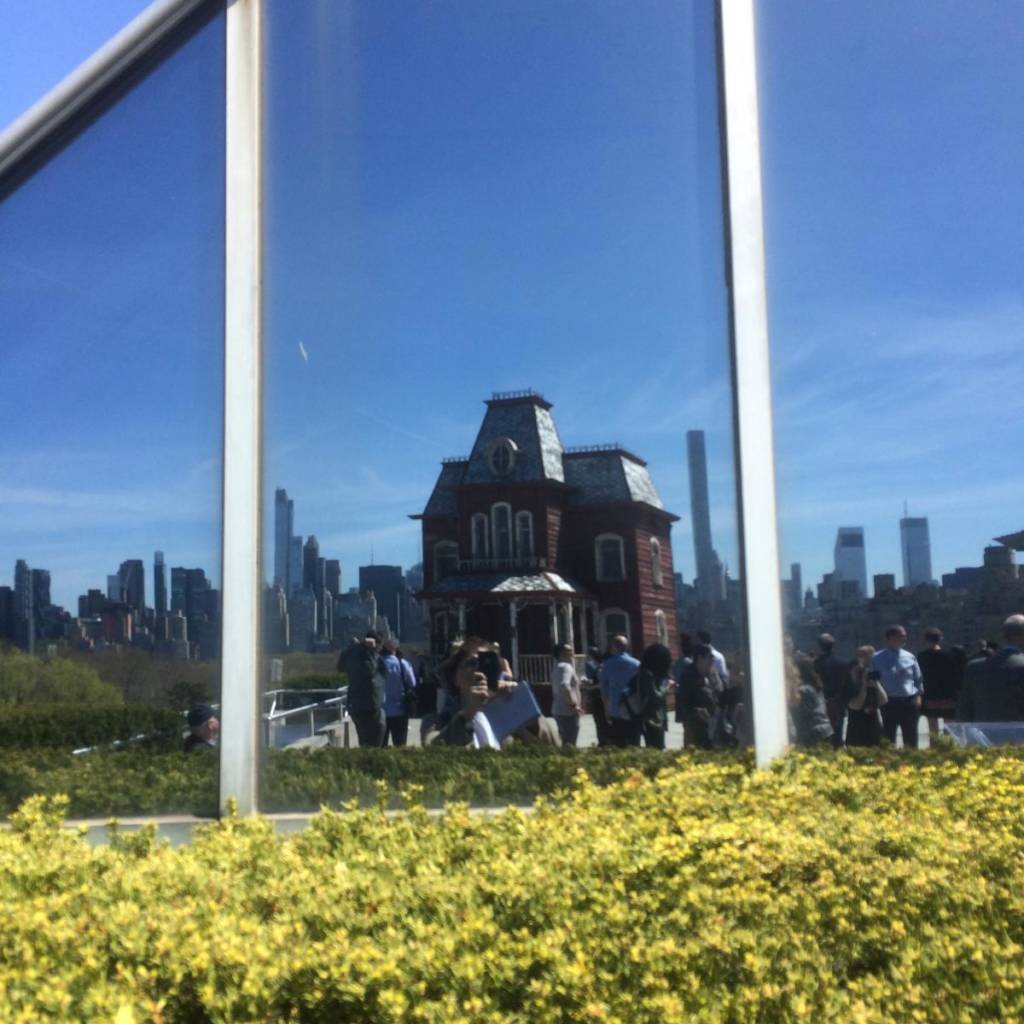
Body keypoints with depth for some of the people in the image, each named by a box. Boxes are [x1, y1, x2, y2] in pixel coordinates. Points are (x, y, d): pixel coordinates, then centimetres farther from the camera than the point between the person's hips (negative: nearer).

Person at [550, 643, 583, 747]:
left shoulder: (557, 667, 17)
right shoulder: (565, 667, -15)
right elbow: (564, 686, -30)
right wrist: (573, 704, -24)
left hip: (560, 710, 10)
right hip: (568, 711, -10)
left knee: (566, 743, 17)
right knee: (570, 744, -9)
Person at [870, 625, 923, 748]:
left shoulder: (910, 657, 7)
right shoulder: (878, 658, -1)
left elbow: (918, 679, 11)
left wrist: (918, 696, 1)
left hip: (909, 702, 2)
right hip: (888, 702, -2)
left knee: (910, 739, 8)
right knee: (888, 738, 5)